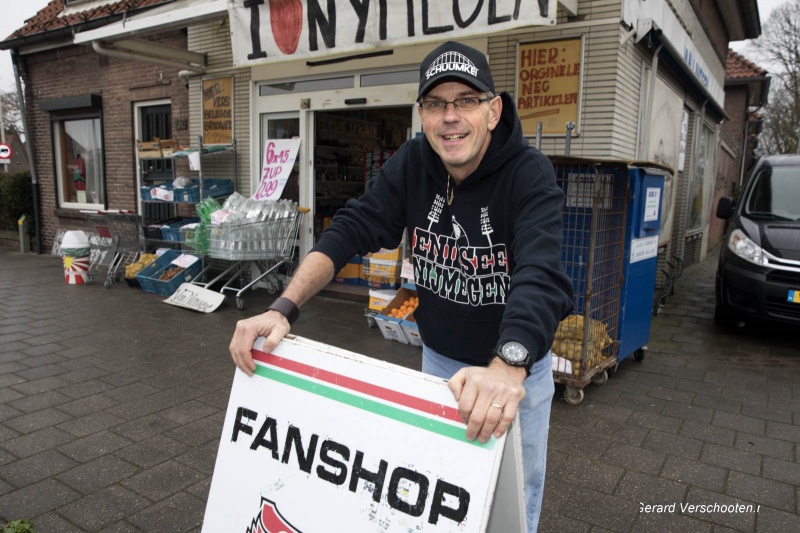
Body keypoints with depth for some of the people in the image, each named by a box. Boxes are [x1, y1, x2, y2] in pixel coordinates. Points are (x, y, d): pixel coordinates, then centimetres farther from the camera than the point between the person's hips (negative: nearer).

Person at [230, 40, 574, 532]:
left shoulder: (530, 174, -25)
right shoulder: (412, 164, -12)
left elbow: (541, 275, -39)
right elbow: (351, 230, -17)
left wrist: (508, 367, -58)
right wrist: (284, 307, -31)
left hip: (517, 368, -3)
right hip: (437, 359, 4)